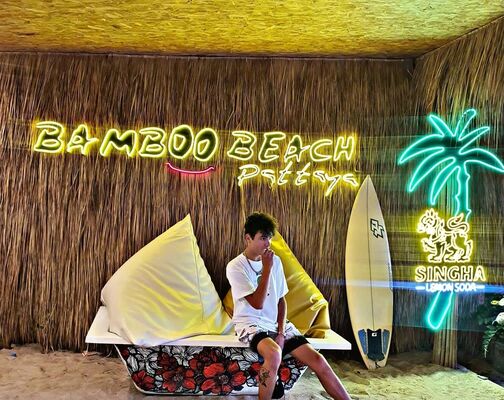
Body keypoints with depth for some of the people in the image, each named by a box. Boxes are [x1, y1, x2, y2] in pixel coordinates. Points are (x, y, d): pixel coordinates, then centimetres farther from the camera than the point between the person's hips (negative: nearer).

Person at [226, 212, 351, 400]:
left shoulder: (275, 261, 4)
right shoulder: (235, 267, -12)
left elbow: (281, 300, 9)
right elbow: (257, 304, -19)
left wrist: (281, 332, -4)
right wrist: (267, 269, -20)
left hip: (276, 323, 5)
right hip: (251, 324, -5)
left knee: (318, 361, -10)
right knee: (274, 354, -37)